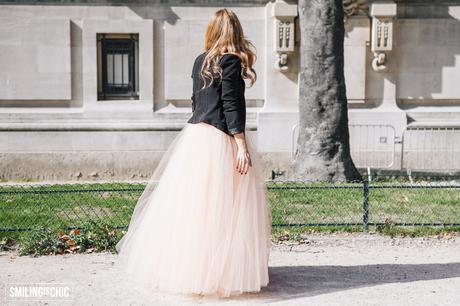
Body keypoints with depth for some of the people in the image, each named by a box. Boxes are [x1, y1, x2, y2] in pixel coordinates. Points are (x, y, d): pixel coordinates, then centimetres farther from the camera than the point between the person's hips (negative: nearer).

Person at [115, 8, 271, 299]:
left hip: (195, 134, 8)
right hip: (219, 141, -7)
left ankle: (185, 266, 20)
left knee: (189, 204, 11)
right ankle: (216, 272, 3)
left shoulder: (200, 61, 13)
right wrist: (241, 146, -14)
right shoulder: (231, 62, -9)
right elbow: (232, 105, -15)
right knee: (220, 207, -2)